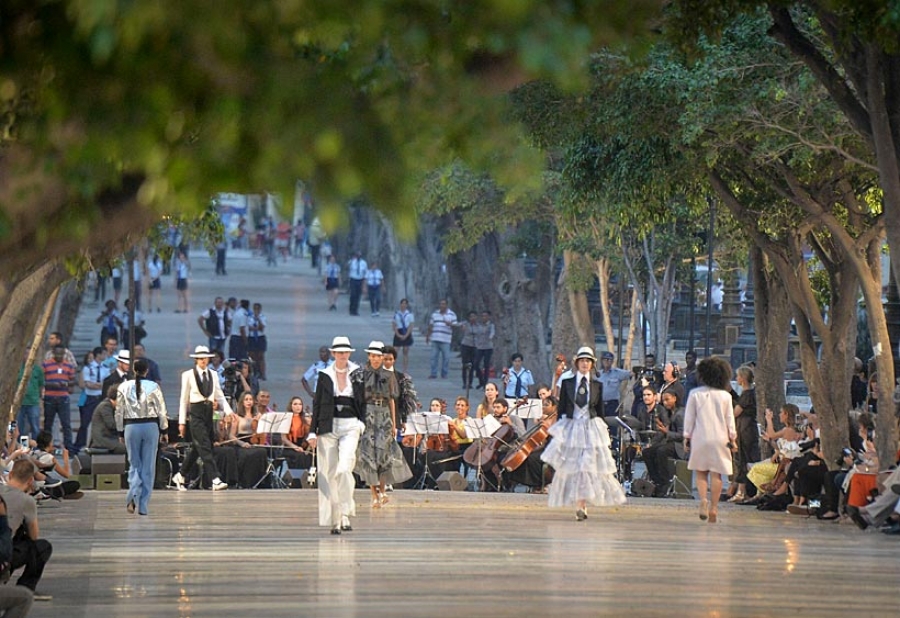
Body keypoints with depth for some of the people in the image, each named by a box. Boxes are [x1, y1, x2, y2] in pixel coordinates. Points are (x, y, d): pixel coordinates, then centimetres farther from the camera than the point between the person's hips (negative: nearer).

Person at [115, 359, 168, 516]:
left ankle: (133, 495, -16)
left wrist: (120, 432, 13)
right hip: (151, 426, -1)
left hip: (131, 427, 1)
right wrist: (164, 430, 9)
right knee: (148, 466, 6)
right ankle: (143, 505, 5)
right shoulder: (153, 387, -5)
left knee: (134, 464, 11)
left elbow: (119, 412, 3)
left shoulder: (124, 387, -1)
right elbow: (161, 411, -2)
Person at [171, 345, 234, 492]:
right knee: (205, 447, -13)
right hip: (196, 413, -6)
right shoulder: (188, 375, 0)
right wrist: (182, 421, -2)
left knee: (198, 448, 11)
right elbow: (184, 399, 1)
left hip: (209, 413, 6)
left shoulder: (213, 375, 13)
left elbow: (220, 396, 11)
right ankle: (215, 480, -20)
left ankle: (180, 476, 27)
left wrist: (229, 411, -5)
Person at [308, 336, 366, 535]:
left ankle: (345, 513, -13)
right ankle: (335, 520, 6)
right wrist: (312, 431, 3)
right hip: (328, 427, 1)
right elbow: (317, 404, 7)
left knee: (344, 468, -19)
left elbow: (363, 402, 10)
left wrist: (362, 423, -3)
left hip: (350, 426, -1)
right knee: (329, 473, 0)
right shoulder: (325, 375, 6)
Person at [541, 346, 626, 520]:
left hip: (591, 429, 0)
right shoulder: (567, 383, 4)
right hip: (571, 427, 0)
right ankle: (579, 505, 4)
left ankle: (582, 505, -6)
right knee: (571, 468, -2)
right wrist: (558, 431, 1)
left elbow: (600, 411, 11)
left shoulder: (597, 386, 6)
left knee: (589, 466, -8)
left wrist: (602, 431, 9)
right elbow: (561, 409, 5)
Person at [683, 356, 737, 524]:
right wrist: (732, 437, 12)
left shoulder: (695, 394, -4)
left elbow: (689, 417, 0)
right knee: (716, 474, 3)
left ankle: (703, 500, -12)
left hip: (700, 438, 0)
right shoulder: (725, 396, -1)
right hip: (719, 439, 0)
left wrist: (687, 436, 8)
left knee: (701, 472, 9)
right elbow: (730, 419, 3)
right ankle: (713, 507, 0)